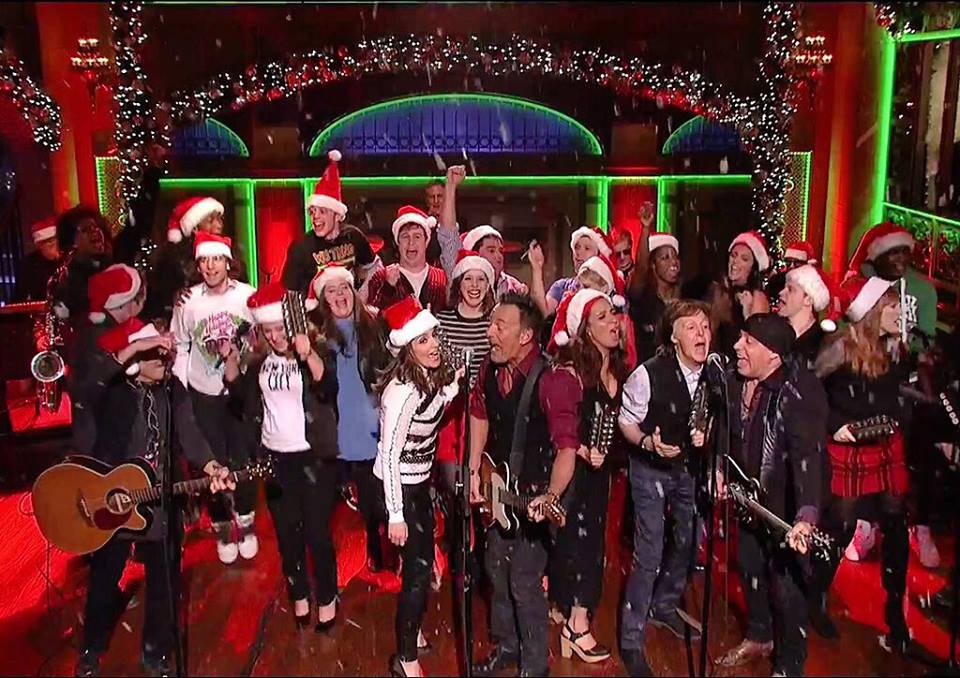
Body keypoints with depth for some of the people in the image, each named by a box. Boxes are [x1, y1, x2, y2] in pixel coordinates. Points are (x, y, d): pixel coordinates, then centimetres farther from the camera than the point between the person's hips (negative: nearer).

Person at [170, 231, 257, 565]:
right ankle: (222, 528, 27)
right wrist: (180, 389, 0)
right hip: (203, 394, 1)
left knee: (244, 460, 5)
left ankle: (246, 523, 28)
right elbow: (180, 347, 2)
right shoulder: (188, 301, -5)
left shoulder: (248, 296, -8)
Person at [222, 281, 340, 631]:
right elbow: (240, 393, 12)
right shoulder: (261, 359, 4)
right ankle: (299, 595, 34)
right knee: (287, 533, 16)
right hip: (274, 457, 5)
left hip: (312, 457, -5)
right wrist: (231, 361, -2)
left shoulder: (314, 352, -11)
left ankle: (327, 599, 23)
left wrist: (308, 354, -41)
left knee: (317, 533, 3)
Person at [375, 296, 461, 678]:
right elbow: (389, 454, -25)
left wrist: (451, 388, -1)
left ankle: (411, 630, 41)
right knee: (419, 570, -1)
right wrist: (395, 516, -21)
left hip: (419, 483, 8)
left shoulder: (432, 377, -2)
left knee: (425, 560, 20)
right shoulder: (403, 389, -27)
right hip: (399, 488, -8)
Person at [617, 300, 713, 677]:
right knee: (649, 555, -7)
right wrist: (649, 444, -29)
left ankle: (664, 607, 47)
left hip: (690, 469, 5)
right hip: (651, 469, -5)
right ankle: (631, 641, 10)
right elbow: (626, 421, -12)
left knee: (686, 544, 19)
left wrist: (707, 433, -15)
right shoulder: (649, 374, -25)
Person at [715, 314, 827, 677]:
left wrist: (806, 516, -47)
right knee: (749, 569, 23)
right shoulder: (735, 379, -7)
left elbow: (808, 456, -38)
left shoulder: (802, 392, -29)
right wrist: (720, 469, 5)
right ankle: (759, 636, 48)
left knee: (786, 585, 4)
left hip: (785, 505, -7)